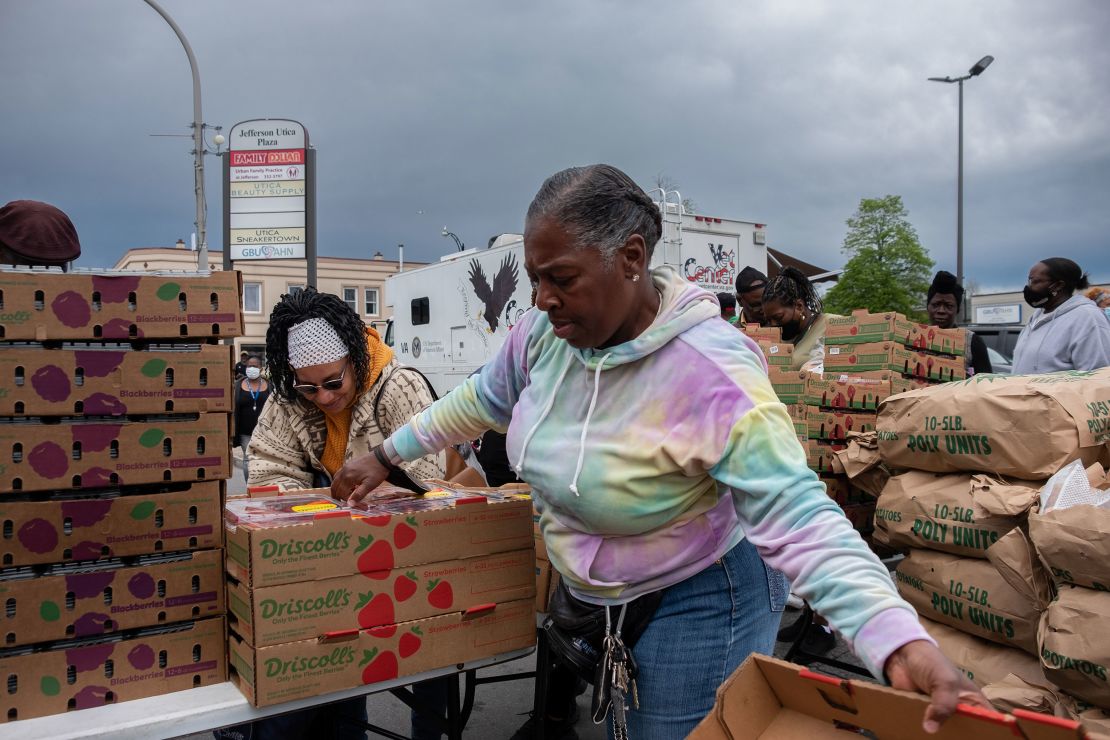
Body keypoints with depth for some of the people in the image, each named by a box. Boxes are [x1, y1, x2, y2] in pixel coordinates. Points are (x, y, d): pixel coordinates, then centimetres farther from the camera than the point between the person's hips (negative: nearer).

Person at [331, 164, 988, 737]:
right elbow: (485, 400, 8)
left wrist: (901, 642, -48)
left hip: (698, 605, -6)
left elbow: (798, 519, -36)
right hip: (588, 599, 7)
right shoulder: (547, 331, -12)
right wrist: (387, 457, 15)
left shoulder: (712, 375, -32)